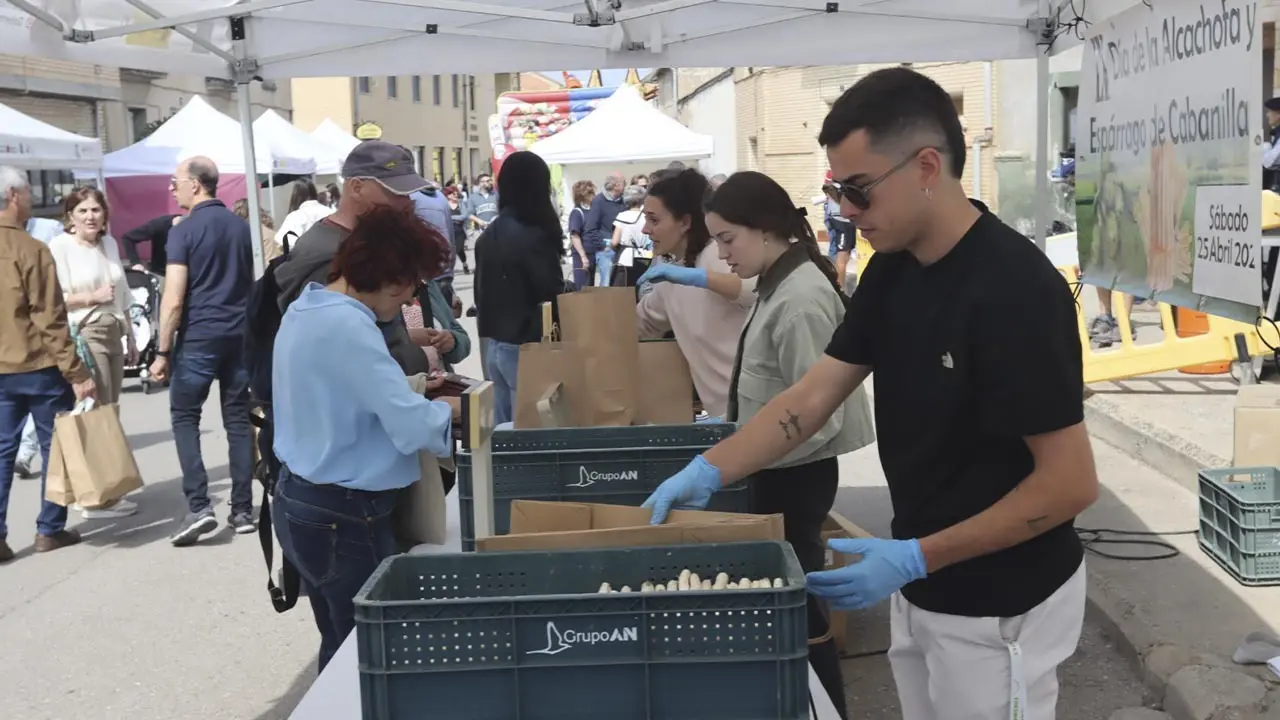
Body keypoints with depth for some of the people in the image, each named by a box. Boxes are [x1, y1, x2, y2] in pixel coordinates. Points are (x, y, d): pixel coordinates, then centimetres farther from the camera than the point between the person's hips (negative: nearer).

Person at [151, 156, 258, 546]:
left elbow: (174, 299, -13)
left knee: (185, 416, 4)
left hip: (199, 337, -5)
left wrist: (162, 352, -8)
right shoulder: (241, 226, 9)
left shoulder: (184, 230, -9)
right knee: (238, 419, 8)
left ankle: (199, 506, -6)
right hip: (239, 334, 5)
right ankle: (242, 510, 9)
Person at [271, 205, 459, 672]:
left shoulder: (307, 309, 8)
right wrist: (454, 410, -6)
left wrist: (411, 391, 11)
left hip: (302, 498, 10)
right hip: (342, 513, -10)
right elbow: (413, 425, -26)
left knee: (341, 646, 19)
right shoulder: (348, 326, -23)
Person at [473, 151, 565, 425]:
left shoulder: (488, 235, 7)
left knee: (505, 429, 15)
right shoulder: (535, 237, -17)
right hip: (525, 347, -8)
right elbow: (552, 296, -14)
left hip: (494, 344, 8)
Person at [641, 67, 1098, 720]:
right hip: (919, 589, 7)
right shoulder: (892, 270, 0)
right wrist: (706, 472, -9)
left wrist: (914, 558, -22)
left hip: (999, 604, -7)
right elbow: (812, 396, 2)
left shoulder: (1016, 290, -25)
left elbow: (1070, 482, -23)